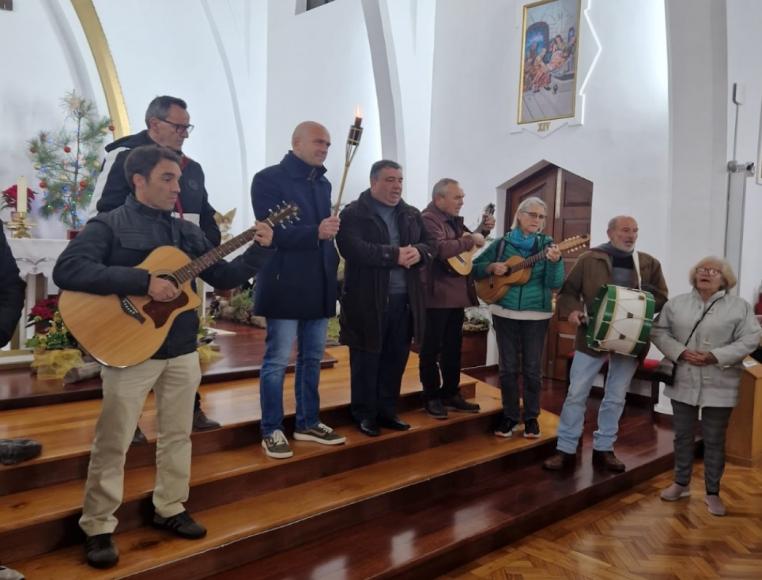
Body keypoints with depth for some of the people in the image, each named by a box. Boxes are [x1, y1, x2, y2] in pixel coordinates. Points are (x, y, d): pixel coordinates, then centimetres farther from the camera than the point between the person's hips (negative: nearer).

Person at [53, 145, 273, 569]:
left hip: (182, 350, 6)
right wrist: (144, 282, -27)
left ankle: (170, 509, 31)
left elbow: (224, 277, 12)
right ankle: (98, 527, 18)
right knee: (113, 442, 3)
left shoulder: (188, 232, 10)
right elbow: (67, 271, -23)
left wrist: (260, 249, -3)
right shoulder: (109, 226, -8)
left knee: (178, 434, 15)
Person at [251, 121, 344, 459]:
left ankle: (308, 423, 26)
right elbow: (270, 232, -16)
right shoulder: (269, 179, -6)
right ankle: (272, 431, 12)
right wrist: (315, 232, -26)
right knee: (277, 361, -1)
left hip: (319, 286, 7)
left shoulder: (323, 184, 16)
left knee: (312, 358, 13)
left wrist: (334, 262, 8)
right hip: (285, 285, -7)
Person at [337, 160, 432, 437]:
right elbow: (353, 249, -19)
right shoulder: (353, 213, -5)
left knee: (396, 358, 12)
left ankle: (387, 410, 26)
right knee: (366, 360, 4)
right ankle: (365, 414, 18)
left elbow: (428, 245, 10)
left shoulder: (412, 215, 15)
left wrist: (418, 252, -14)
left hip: (405, 299, 6)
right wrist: (395, 255, -21)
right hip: (367, 299, -5)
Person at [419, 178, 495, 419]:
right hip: (436, 295, -9)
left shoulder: (454, 219, 15)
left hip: (456, 294, 9)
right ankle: (432, 397, 11)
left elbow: (464, 245, 29)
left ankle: (451, 394, 25)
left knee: (453, 347, 15)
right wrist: (471, 239, -18)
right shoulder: (428, 219, -14)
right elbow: (441, 249, -29)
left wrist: (483, 230, 13)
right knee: (432, 348, 1)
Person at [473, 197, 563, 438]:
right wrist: (492, 267, -13)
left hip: (536, 315, -1)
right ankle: (510, 416, 21)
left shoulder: (547, 245, -1)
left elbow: (555, 283, -11)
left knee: (532, 368, 6)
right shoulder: (502, 243, 1)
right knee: (508, 367, 7)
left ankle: (531, 417, 21)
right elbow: (475, 268, 7)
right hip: (505, 313, 1)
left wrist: (554, 261, -29)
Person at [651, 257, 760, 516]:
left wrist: (716, 356, -19)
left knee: (714, 440, 7)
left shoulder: (740, 306, -1)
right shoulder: (676, 303, 5)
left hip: (719, 386, -2)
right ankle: (681, 483, 29)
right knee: (683, 435, 13)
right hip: (683, 383, 2)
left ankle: (712, 493, 21)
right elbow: (659, 331, 1)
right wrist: (680, 352, -15)